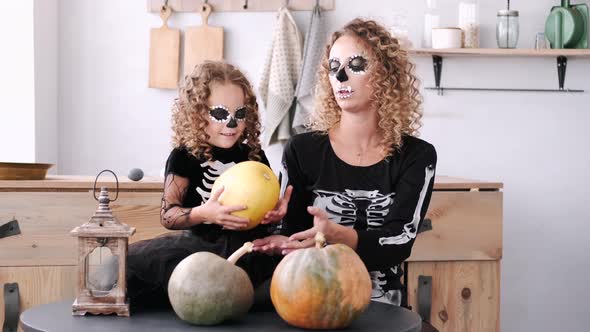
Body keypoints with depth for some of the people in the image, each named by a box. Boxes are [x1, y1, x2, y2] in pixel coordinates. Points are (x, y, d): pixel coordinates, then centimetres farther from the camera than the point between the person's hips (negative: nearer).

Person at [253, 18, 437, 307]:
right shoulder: (302, 150, 2)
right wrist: (283, 243, -21)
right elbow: (293, 230, 3)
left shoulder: (417, 156, 1)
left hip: (380, 307, -1)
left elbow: (400, 242, -11)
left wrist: (335, 235, -29)